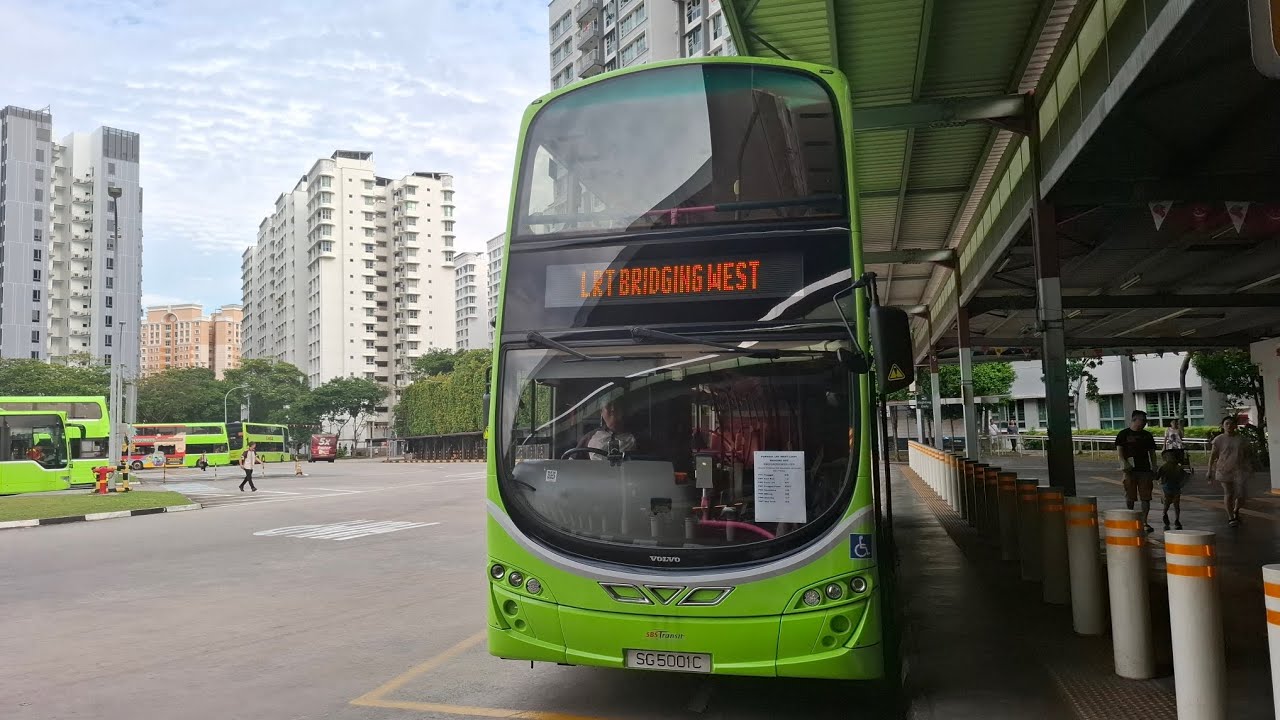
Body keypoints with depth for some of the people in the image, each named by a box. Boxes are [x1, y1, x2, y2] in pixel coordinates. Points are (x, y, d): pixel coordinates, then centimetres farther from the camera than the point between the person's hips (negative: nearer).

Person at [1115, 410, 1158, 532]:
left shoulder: (1147, 435, 13)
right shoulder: (1123, 434, 2)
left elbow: (1152, 452, 15)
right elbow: (1119, 451, -4)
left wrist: (1154, 468, 7)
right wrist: (1123, 462, -20)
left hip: (1145, 469, 3)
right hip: (1130, 470, -3)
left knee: (1146, 497, 1)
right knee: (1130, 497, 3)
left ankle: (1144, 522, 8)